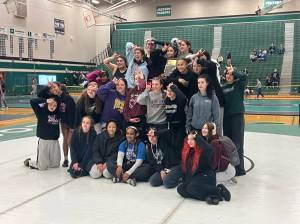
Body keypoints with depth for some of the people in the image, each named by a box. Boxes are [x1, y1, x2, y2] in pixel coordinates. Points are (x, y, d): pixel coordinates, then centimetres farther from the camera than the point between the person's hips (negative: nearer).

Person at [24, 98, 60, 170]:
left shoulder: (58, 113, 3)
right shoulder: (41, 111, -9)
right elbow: (32, 101, -20)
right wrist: (45, 100, -23)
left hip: (55, 141, 5)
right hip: (43, 141, -5)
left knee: (55, 165, 12)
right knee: (42, 167, 3)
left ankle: (45, 161, 39)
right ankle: (29, 162, 31)